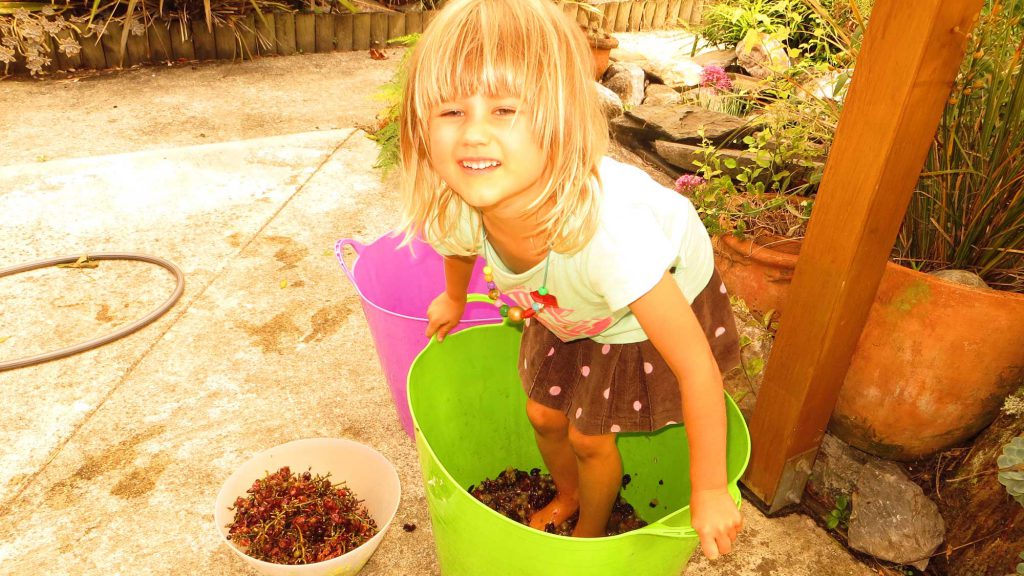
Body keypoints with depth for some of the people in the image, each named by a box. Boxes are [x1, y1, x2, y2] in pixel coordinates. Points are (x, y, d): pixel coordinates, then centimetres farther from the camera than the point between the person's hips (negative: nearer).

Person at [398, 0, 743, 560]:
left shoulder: (607, 229, -47)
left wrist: (710, 493, -24)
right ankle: (567, 497, 49)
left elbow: (697, 366, -35)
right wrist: (453, 299, 20)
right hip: (566, 306, 5)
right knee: (544, 414, 14)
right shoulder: (454, 204, -30)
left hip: (659, 296, -4)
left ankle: (590, 534, 39)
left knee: (590, 435, 5)